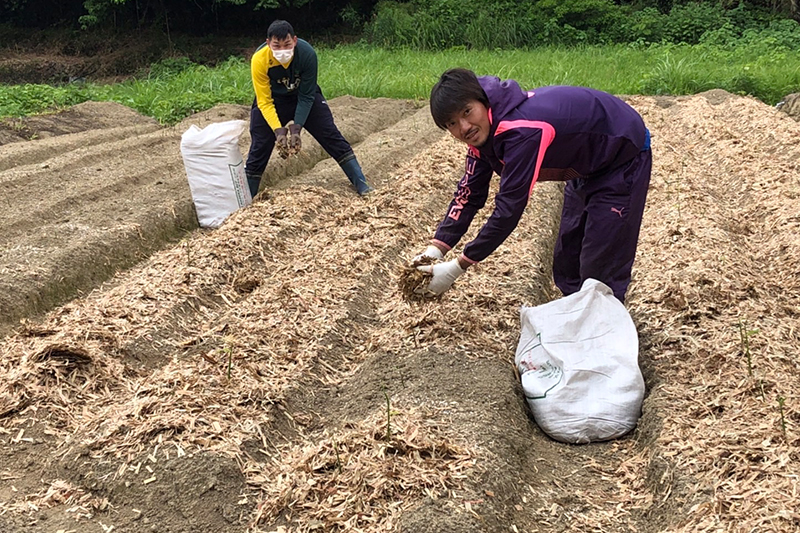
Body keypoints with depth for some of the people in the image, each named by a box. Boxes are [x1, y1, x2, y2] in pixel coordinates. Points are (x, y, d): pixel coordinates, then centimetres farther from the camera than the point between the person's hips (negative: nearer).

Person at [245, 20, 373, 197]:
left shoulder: (307, 53, -31)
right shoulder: (259, 60, -31)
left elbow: (306, 96, -22)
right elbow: (264, 102, -24)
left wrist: (296, 128, -29)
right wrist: (278, 131, -34)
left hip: (306, 97, 1)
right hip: (272, 100, 0)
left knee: (332, 137, -6)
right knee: (259, 148, -4)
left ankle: (362, 185, 2)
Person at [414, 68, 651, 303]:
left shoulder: (522, 131, -39)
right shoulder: (482, 132, -11)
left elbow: (509, 208, -38)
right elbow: (469, 193, -6)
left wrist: (458, 267, -32)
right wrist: (435, 250, -17)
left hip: (624, 155, -9)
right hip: (587, 165, 9)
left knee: (600, 269, -7)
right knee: (567, 259, 15)